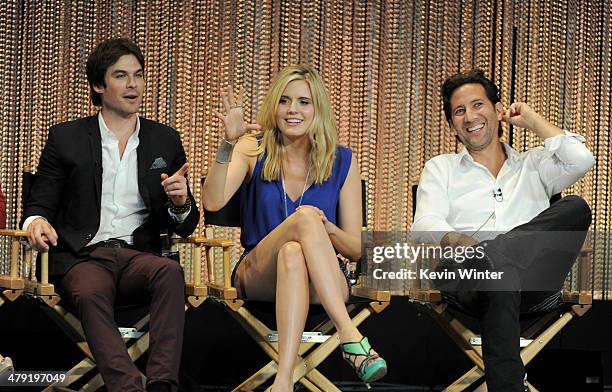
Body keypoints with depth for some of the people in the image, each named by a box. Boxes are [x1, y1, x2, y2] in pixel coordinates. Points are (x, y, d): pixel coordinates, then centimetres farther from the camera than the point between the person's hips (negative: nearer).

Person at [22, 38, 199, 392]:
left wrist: (181, 204, -7)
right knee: (91, 294, -36)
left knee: (171, 272, -33)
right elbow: (40, 205, 14)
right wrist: (37, 222, -12)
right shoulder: (66, 138, 13)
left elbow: (186, 227, 18)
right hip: (83, 257, -1)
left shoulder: (165, 141, 17)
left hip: (139, 256, 1)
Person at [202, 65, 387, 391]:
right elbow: (213, 202, -12)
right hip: (258, 276, 0)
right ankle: (352, 339, -44)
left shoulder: (341, 162, 6)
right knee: (304, 218, -32)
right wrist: (228, 143, -23)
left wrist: (326, 228, -15)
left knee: (293, 254, -37)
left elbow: (356, 249, 6)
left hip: (322, 284, 0)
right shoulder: (254, 151, 7)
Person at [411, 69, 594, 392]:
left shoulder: (532, 165, 28)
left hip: (534, 285, 1)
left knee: (575, 208, -27)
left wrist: (532, 120, 21)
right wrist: (457, 241, -18)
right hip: (468, 275, -1)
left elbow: (581, 161, 6)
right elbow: (424, 225, 8)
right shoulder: (441, 168, 27)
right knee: (496, 270, -42)